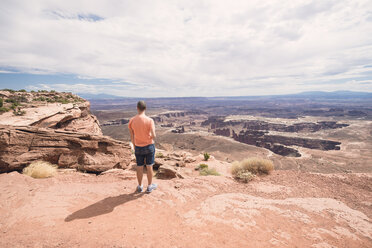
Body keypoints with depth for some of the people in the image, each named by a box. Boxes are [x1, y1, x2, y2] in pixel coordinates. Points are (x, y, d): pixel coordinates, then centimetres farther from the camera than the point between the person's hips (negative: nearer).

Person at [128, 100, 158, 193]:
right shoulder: (149, 120, -16)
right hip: (149, 146, -2)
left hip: (138, 147, 2)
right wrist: (153, 137, 3)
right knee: (149, 167, 12)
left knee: (139, 167, 15)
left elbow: (131, 136, 3)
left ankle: (140, 187, 31)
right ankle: (149, 186, 27)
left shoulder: (132, 120, -6)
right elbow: (153, 136, -21)